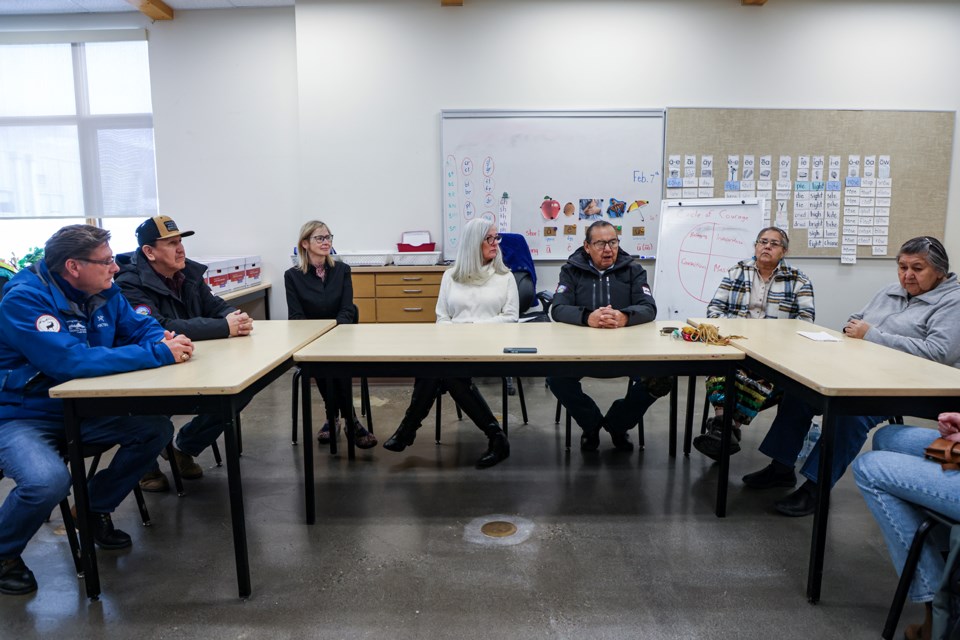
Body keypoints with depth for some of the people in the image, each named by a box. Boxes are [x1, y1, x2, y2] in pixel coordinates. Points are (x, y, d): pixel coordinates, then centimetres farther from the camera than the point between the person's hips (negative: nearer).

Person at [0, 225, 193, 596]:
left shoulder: (104, 294, 1)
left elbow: (142, 327, 8)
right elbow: (72, 361, -35)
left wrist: (166, 340, -19)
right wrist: (160, 354, -35)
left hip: (80, 409, 7)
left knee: (156, 429, -6)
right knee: (48, 481, -33)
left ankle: (97, 509, 16)